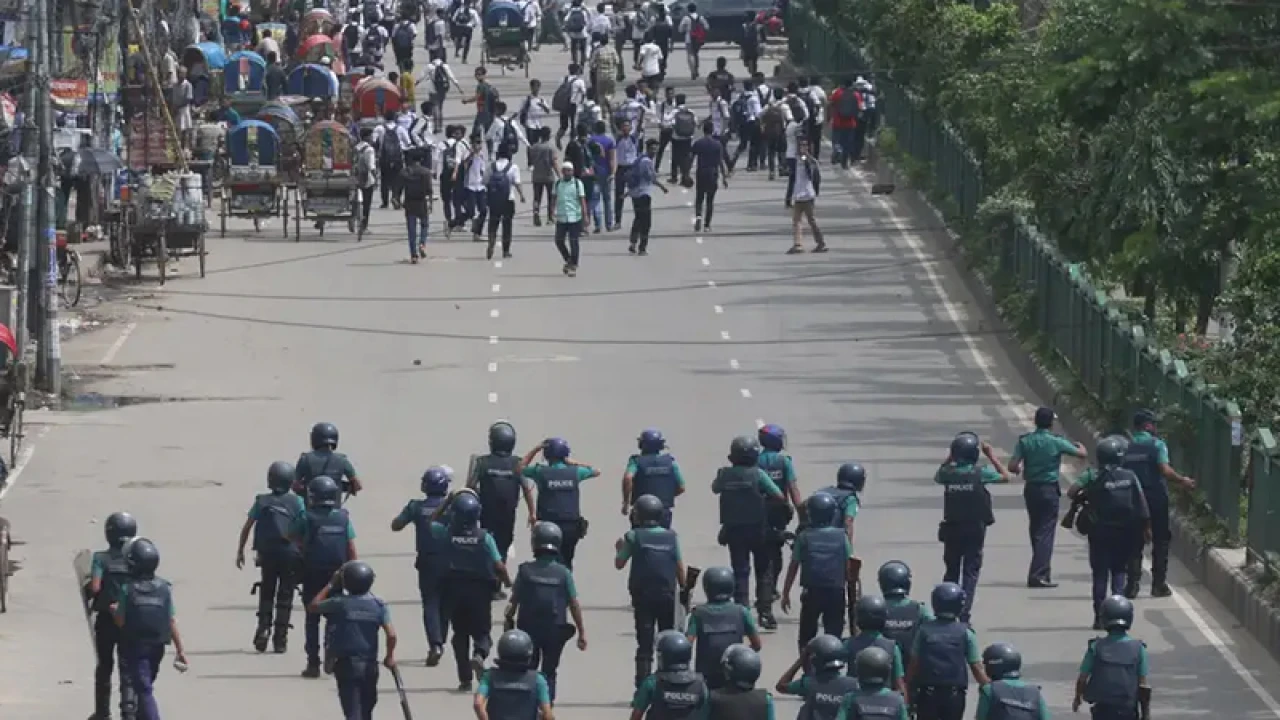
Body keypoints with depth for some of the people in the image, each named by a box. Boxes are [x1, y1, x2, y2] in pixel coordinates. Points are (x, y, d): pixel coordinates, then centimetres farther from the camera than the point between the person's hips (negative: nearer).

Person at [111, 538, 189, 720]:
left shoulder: (127, 589, -13)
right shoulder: (164, 588, -6)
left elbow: (121, 621, -11)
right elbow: (172, 622, -5)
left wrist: (115, 610, 11)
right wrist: (180, 650, 1)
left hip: (135, 646, -4)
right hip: (157, 647, 4)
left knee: (144, 690, -4)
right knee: (146, 686, 22)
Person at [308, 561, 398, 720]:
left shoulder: (340, 603, -8)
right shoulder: (378, 605, -1)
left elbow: (312, 607, 7)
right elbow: (391, 634, -9)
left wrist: (331, 585, 13)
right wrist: (390, 656, 7)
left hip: (346, 664, -3)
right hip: (370, 664, 3)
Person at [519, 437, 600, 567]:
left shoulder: (541, 472, -4)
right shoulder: (575, 472, 1)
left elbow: (521, 468, 16)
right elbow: (596, 472, 22)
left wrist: (536, 449, 14)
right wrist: (574, 463, 17)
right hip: (571, 526, 2)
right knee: (566, 562, 13)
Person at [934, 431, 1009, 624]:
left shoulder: (948, 473, -6)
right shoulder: (980, 473, -12)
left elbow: (937, 477, 20)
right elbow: (1005, 476, 5)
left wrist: (950, 458, 21)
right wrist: (991, 455, 13)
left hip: (951, 529, 3)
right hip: (975, 530, -3)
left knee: (951, 571, 15)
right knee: (971, 572, 1)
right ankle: (964, 616, -9)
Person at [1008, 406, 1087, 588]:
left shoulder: (1025, 441, -1)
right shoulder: (1056, 442, -10)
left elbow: (1012, 467, -6)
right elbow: (1082, 454, -2)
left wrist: (1021, 471, 17)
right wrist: (1080, 445, 21)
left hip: (1030, 489, 4)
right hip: (1049, 489, -4)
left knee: (1036, 531, 15)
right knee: (1045, 532, -4)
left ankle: (1042, 573, 21)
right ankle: (1038, 575, -13)